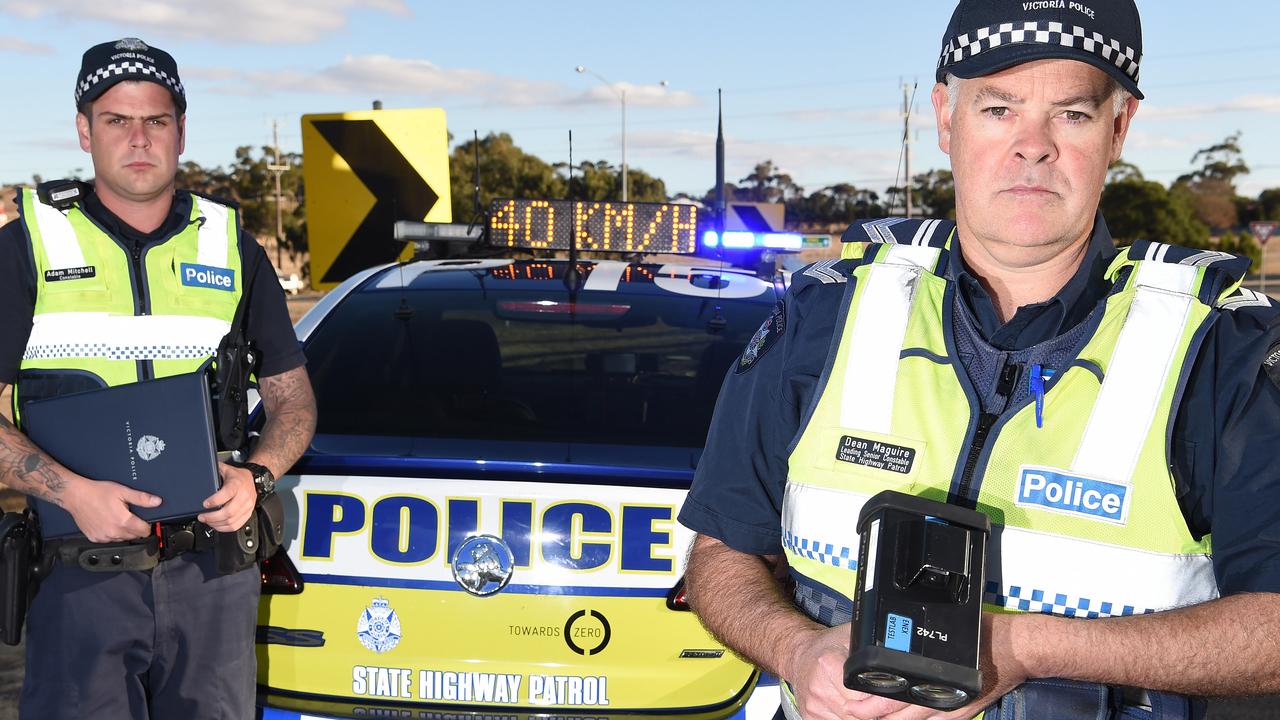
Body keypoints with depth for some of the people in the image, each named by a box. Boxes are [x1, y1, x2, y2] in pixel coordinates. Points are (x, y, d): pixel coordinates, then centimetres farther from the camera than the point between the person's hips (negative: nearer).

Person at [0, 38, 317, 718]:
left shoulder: (230, 245, 10)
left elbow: (293, 399, 12)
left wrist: (256, 476, -7)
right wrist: (72, 490, -17)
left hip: (213, 571, 2)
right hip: (80, 575, -2)